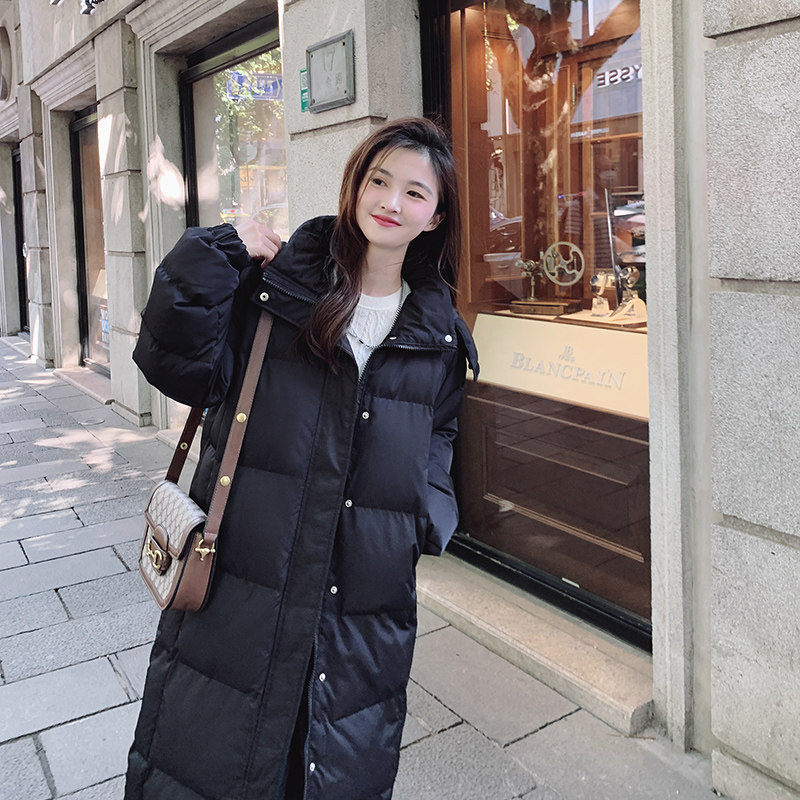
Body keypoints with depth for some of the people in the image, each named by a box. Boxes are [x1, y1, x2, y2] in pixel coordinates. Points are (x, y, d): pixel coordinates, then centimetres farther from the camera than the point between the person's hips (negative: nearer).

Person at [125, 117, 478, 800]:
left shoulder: (440, 333, 7)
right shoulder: (273, 283, -2)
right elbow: (185, 370, -12)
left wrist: (430, 512, 3)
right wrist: (214, 256, -16)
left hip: (365, 606, 2)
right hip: (239, 583, -2)